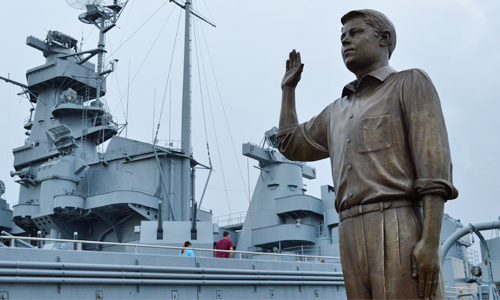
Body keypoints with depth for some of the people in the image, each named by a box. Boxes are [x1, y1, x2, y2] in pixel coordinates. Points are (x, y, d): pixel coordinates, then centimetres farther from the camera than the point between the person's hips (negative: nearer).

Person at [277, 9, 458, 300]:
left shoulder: (412, 83, 6)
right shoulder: (338, 111, 26)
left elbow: (434, 165, -6)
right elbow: (291, 145, 36)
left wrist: (431, 242, -17)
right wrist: (289, 88, 40)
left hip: (401, 232, -6)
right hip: (352, 238, 6)